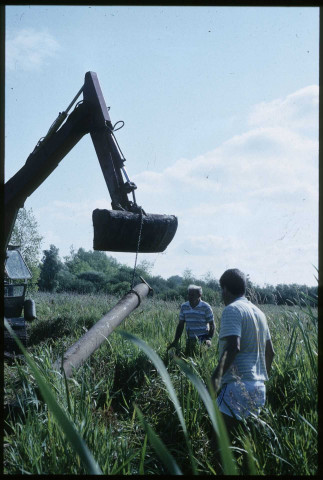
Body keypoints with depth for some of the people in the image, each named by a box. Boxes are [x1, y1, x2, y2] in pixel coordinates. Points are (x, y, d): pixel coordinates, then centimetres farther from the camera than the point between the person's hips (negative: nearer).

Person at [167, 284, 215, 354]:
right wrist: (175, 341, 7)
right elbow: (180, 325, 13)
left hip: (203, 339, -4)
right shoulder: (184, 307, 7)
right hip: (190, 340, 4)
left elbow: (212, 326, -1)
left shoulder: (206, 307, -4)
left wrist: (209, 339, -17)